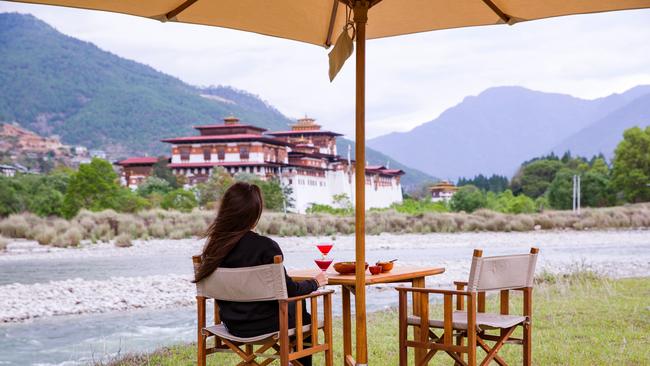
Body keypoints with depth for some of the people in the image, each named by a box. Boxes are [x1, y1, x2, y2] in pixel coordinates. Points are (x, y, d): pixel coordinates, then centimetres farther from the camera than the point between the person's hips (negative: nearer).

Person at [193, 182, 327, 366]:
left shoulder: (214, 245, -6)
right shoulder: (265, 246, -23)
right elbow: (287, 289, -15)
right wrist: (315, 283, 3)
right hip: (262, 324, -6)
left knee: (297, 307, 29)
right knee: (306, 318, 25)